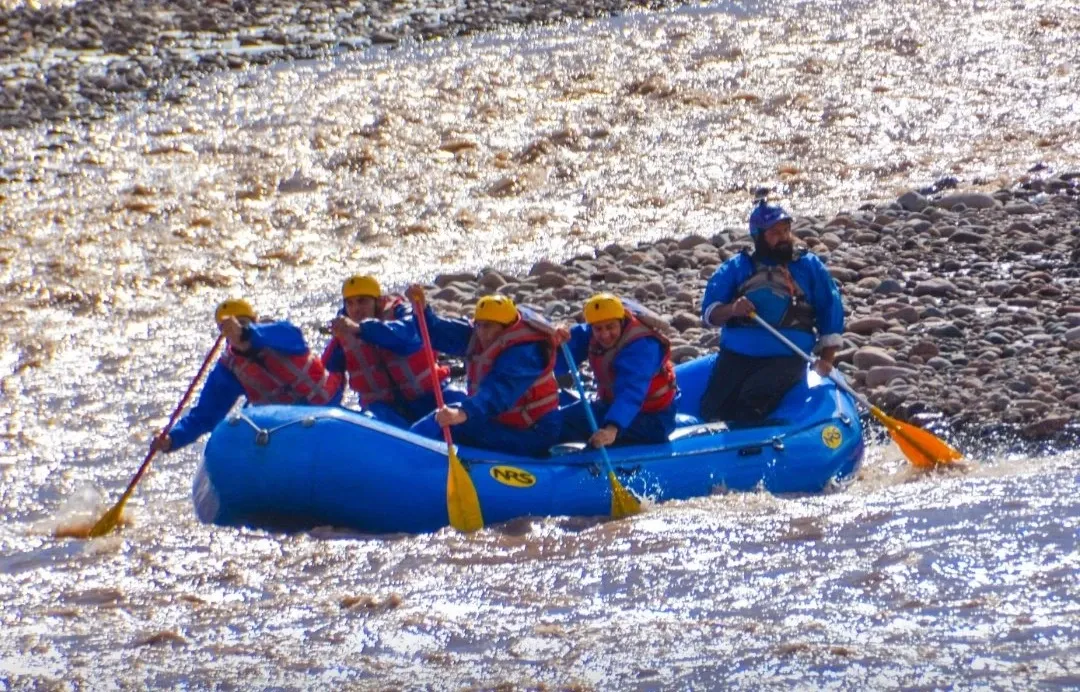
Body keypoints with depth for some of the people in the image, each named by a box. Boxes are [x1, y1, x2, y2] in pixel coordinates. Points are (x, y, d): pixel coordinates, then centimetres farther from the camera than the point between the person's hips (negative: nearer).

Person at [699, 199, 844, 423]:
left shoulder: (810, 266, 12)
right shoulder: (736, 267, 13)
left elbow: (830, 313, 12)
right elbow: (709, 312, 6)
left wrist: (827, 359, 0)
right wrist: (731, 309, -17)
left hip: (787, 358, -2)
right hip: (737, 354, 2)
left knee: (753, 398, -31)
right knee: (713, 408, -22)